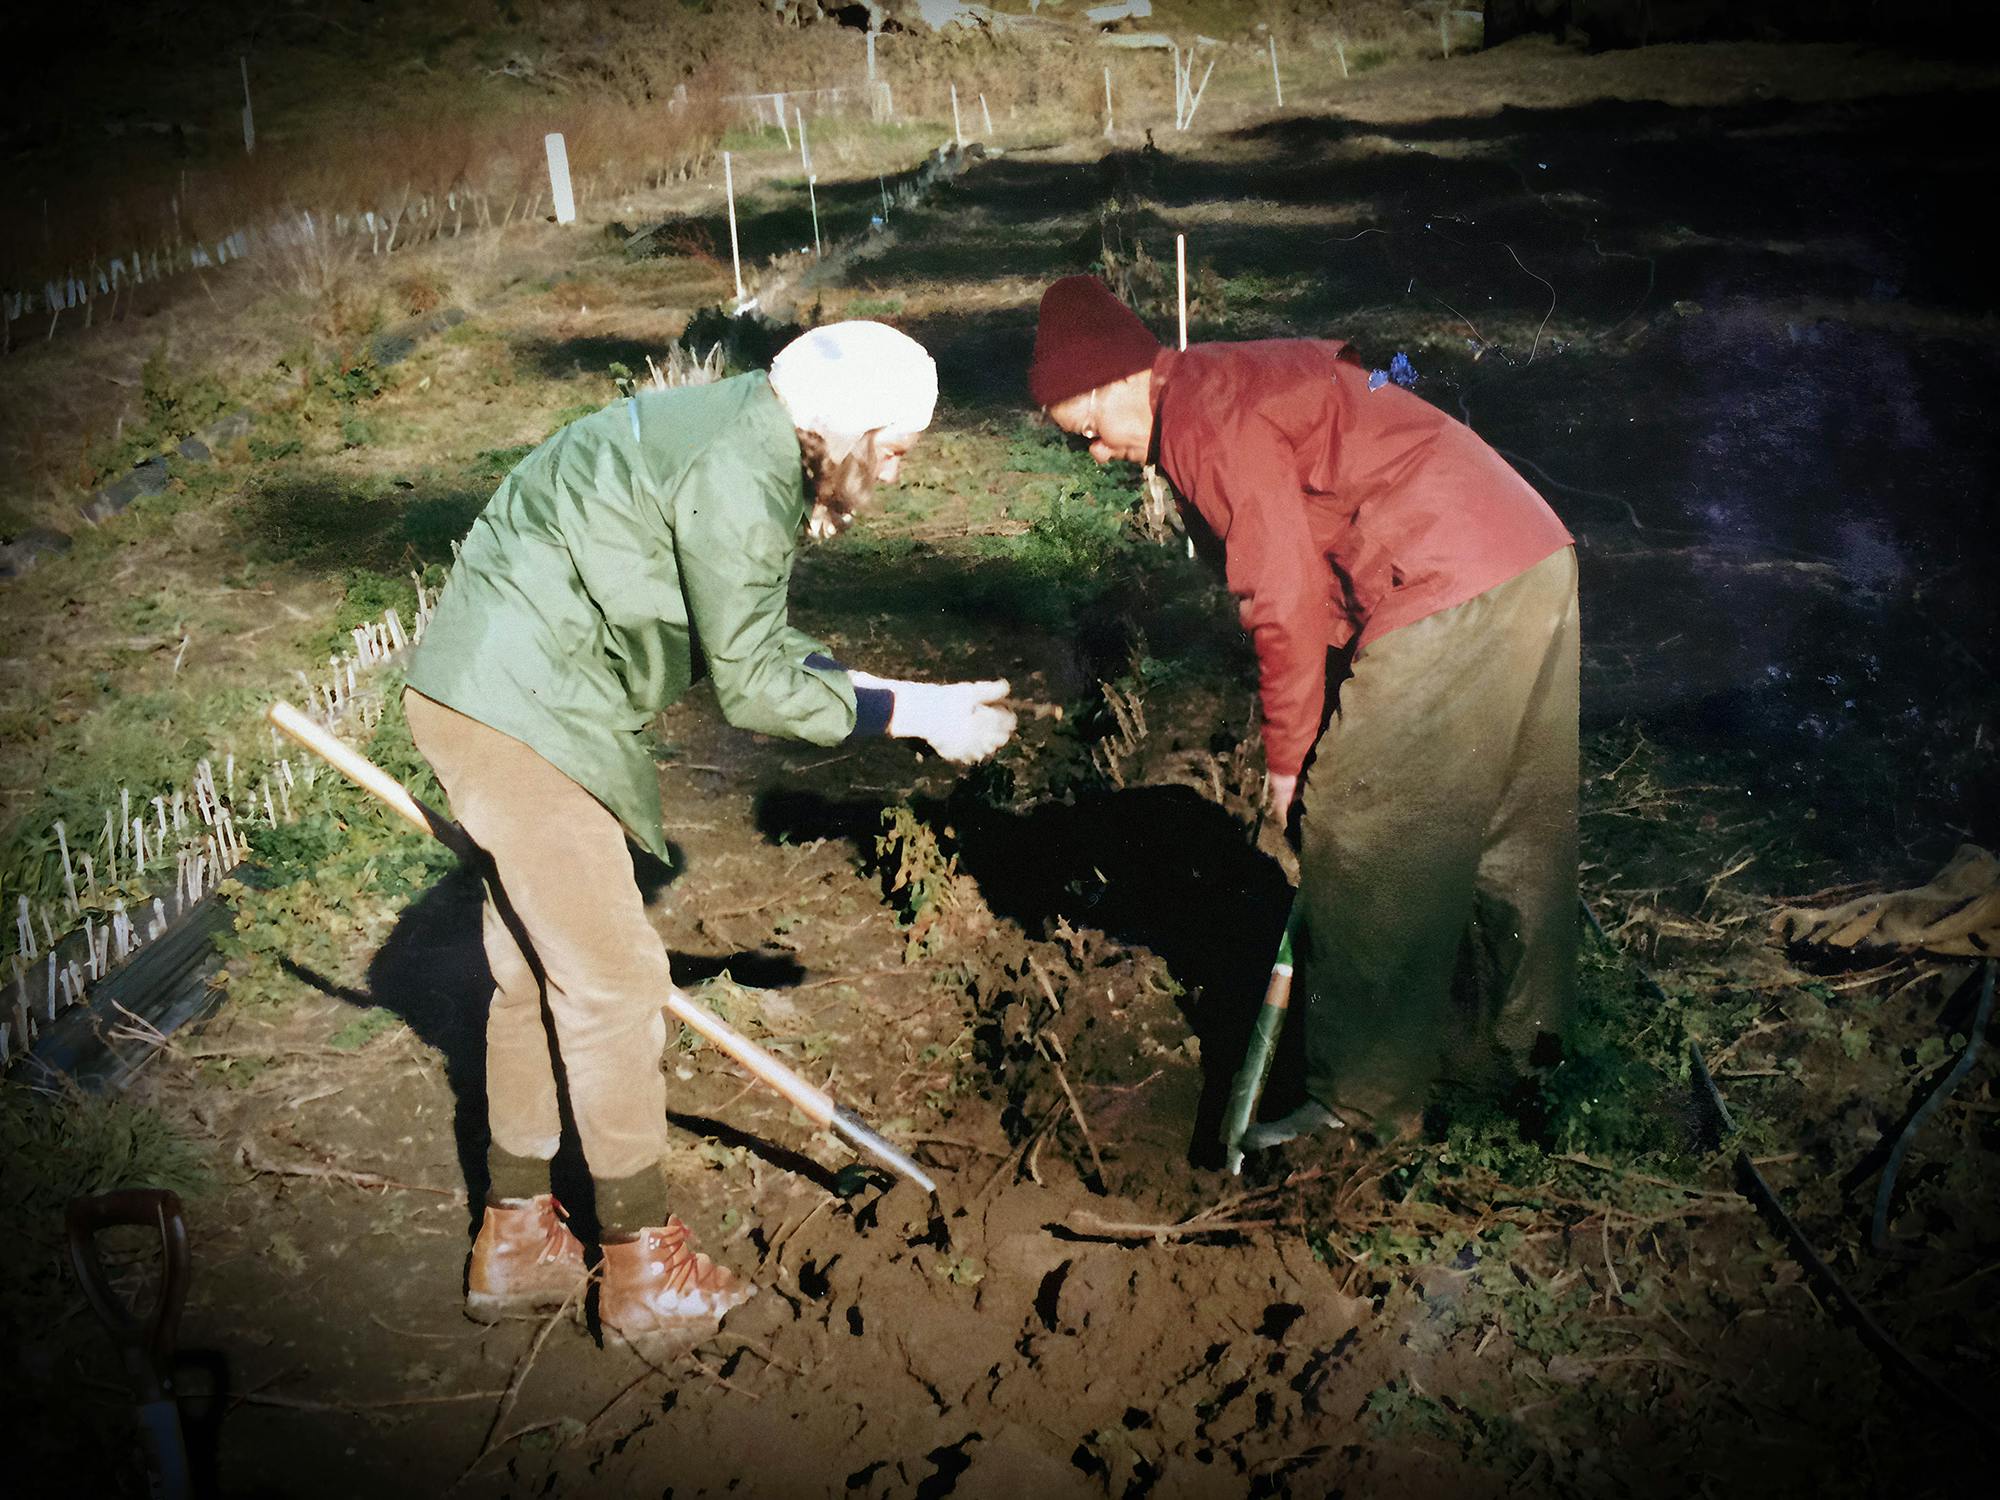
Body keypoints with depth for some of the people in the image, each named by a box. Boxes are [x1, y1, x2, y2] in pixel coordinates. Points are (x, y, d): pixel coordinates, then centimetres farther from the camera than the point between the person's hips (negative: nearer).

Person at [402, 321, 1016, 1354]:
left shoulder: (752, 446, 12)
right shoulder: (737, 474, -20)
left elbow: (753, 642, 14)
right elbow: (751, 686, -17)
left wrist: (884, 691, 7)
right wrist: (906, 715, -11)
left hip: (501, 695, 11)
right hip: (516, 714, -11)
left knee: (537, 971, 18)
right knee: (612, 981, -2)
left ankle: (515, 1241, 31)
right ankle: (645, 1272, 13)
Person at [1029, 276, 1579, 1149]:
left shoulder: (1200, 416, -8)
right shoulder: (1246, 381, 21)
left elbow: (1288, 599, -13)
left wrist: (1289, 755, -2)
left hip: (1448, 595, -10)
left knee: (1363, 849, -1)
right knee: (1513, 833, 19)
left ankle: (1360, 1099, 9)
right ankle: (1512, 1047, 34)